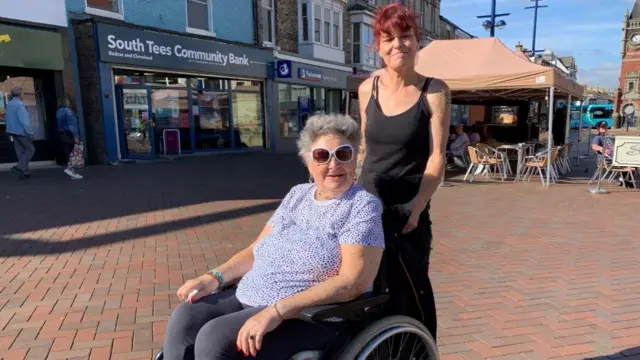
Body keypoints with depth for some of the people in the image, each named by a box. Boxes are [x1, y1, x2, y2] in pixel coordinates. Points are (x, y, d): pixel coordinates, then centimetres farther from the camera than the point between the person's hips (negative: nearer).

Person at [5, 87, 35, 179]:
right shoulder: (20, 105, -17)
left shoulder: (8, 105, 10)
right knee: (30, 150, 3)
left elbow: (6, 118, 18)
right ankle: (19, 167, -9)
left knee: (20, 152, 10)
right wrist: (30, 133, -20)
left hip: (13, 132, 8)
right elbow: (24, 121, -23)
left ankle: (25, 172, 13)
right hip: (22, 132, -8)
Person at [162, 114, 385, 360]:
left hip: (311, 315, -6)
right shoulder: (297, 194, 10)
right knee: (184, 319, -7)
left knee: (214, 338, -21)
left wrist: (277, 311, -26)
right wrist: (214, 278, -3)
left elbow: (353, 281, -21)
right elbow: (257, 250, 13)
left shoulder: (363, 206, -11)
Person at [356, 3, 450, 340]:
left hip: (408, 208, -3)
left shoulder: (434, 91, -7)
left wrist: (416, 209, -18)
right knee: (368, 288, 14)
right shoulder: (367, 89, 3)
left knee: (409, 293, 4)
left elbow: (437, 156, -10)